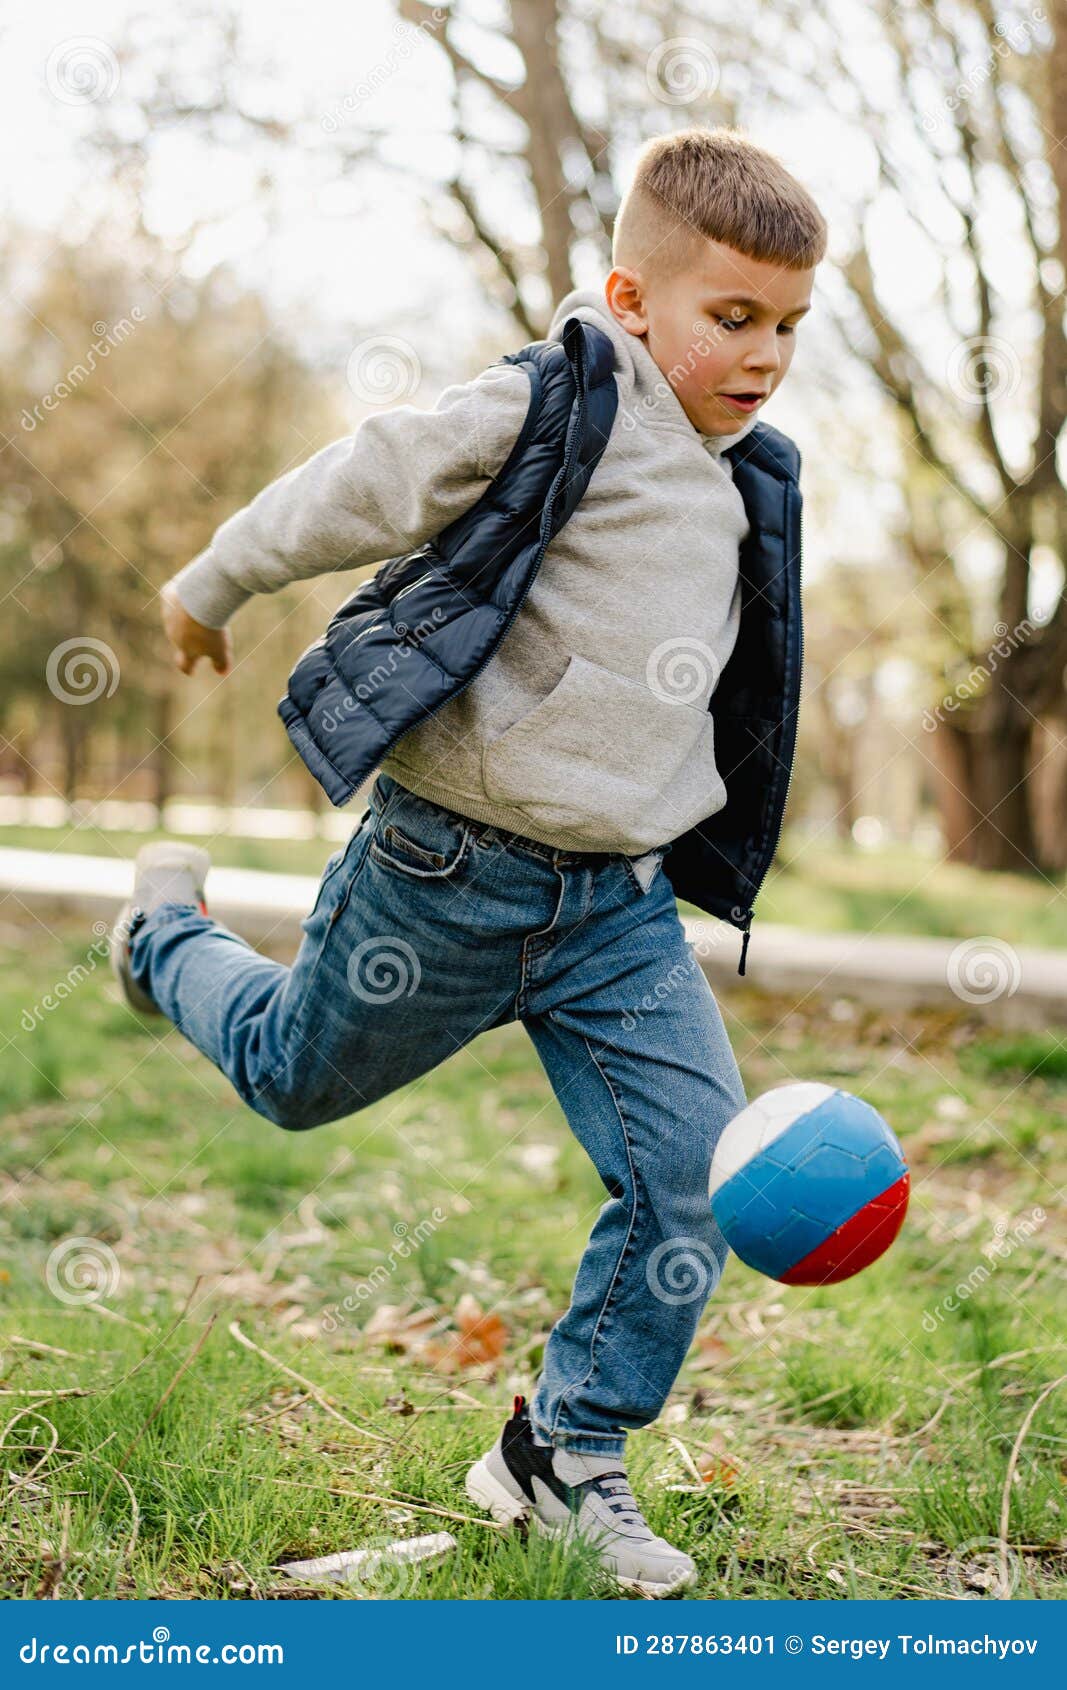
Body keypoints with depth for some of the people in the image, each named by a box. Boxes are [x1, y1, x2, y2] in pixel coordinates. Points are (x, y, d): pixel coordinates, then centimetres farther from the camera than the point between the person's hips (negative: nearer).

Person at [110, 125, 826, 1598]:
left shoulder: (736, 473, 9)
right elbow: (364, 486, -12)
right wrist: (212, 589, -3)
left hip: (620, 901, 6)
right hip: (453, 871, -6)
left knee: (700, 1172, -5)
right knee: (296, 1077, 16)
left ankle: (566, 1451, 12)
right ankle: (170, 932, 49)